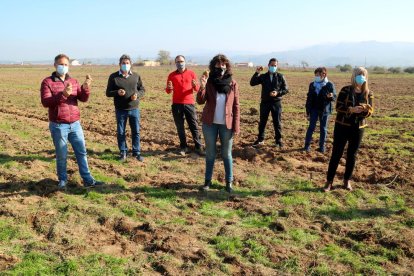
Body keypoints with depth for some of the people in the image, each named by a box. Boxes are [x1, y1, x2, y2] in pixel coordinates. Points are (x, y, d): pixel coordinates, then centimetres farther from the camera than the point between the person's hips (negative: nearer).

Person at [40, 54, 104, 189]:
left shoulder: (74, 81, 9)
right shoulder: (47, 82, -4)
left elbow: (83, 99, -2)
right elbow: (45, 102, -16)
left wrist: (85, 88, -23)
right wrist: (63, 94, -30)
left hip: (75, 124, 4)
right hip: (58, 125, -4)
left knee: (82, 152, 7)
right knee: (61, 155, 4)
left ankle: (87, 180, 14)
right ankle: (62, 180, 20)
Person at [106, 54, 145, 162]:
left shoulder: (136, 76, 4)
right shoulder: (113, 76, -2)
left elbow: (142, 89, 10)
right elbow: (108, 92, 0)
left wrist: (137, 95, -12)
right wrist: (117, 92, -21)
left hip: (134, 109, 1)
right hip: (120, 110, -1)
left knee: (136, 132, 6)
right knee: (120, 132, 7)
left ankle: (136, 152, 19)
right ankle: (123, 152, 22)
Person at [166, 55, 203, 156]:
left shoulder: (191, 73, 5)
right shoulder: (172, 75, 6)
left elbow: (197, 89, 5)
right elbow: (168, 91, 6)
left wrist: (195, 85, -18)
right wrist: (169, 88, -17)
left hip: (189, 104, -1)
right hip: (176, 104, 1)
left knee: (194, 126, 0)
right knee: (180, 127, 5)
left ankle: (198, 147, 7)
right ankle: (183, 147, 14)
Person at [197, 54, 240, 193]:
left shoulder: (232, 84, -1)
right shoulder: (209, 82, -1)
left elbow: (236, 106, 0)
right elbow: (200, 101, -8)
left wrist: (236, 126, -5)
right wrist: (202, 86, -25)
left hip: (226, 124, -1)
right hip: (210, 123, 1)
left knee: (226, 154, 8)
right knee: (210, 153, 11)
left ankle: (229, 182, 18)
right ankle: (208, 181, 21)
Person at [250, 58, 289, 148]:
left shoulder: (280, 77, 1)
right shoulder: (263, 76, 4)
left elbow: (286, 89, 1)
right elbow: (252, 83, -6)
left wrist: (278, 93, -17)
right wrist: (256, 73, -16)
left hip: (276, 103, -1)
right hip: (265, 102, 1)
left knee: (277, 122, 4)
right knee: (262, 122, 9)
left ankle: (278, 140, 16)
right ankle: (260, 139, 22)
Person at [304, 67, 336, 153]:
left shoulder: (330, 85, -5)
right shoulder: (312, 84, 3)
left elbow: (335, 98, -3)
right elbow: (309, 98, 7)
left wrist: (331, 96, -28)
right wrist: (307, 111, 5)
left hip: (325, 110, -2)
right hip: (314, 109, 2)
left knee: (323, 129, 7)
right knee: (311, 127, 0)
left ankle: (322, 147, 15)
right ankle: (307, 145, 8)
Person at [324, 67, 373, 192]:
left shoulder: (368, 93, 3)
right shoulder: (345, 90, -6)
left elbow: (370, 111, 2)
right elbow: (338, 107, -11)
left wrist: (365, 110, -21)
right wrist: (351, 109, -27)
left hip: (358, 128, 3)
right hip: (342, 126, -3)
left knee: (352, 155, 10)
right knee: (336, 154, 0)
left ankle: (347, 180, 25)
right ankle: (329, 181, 9)